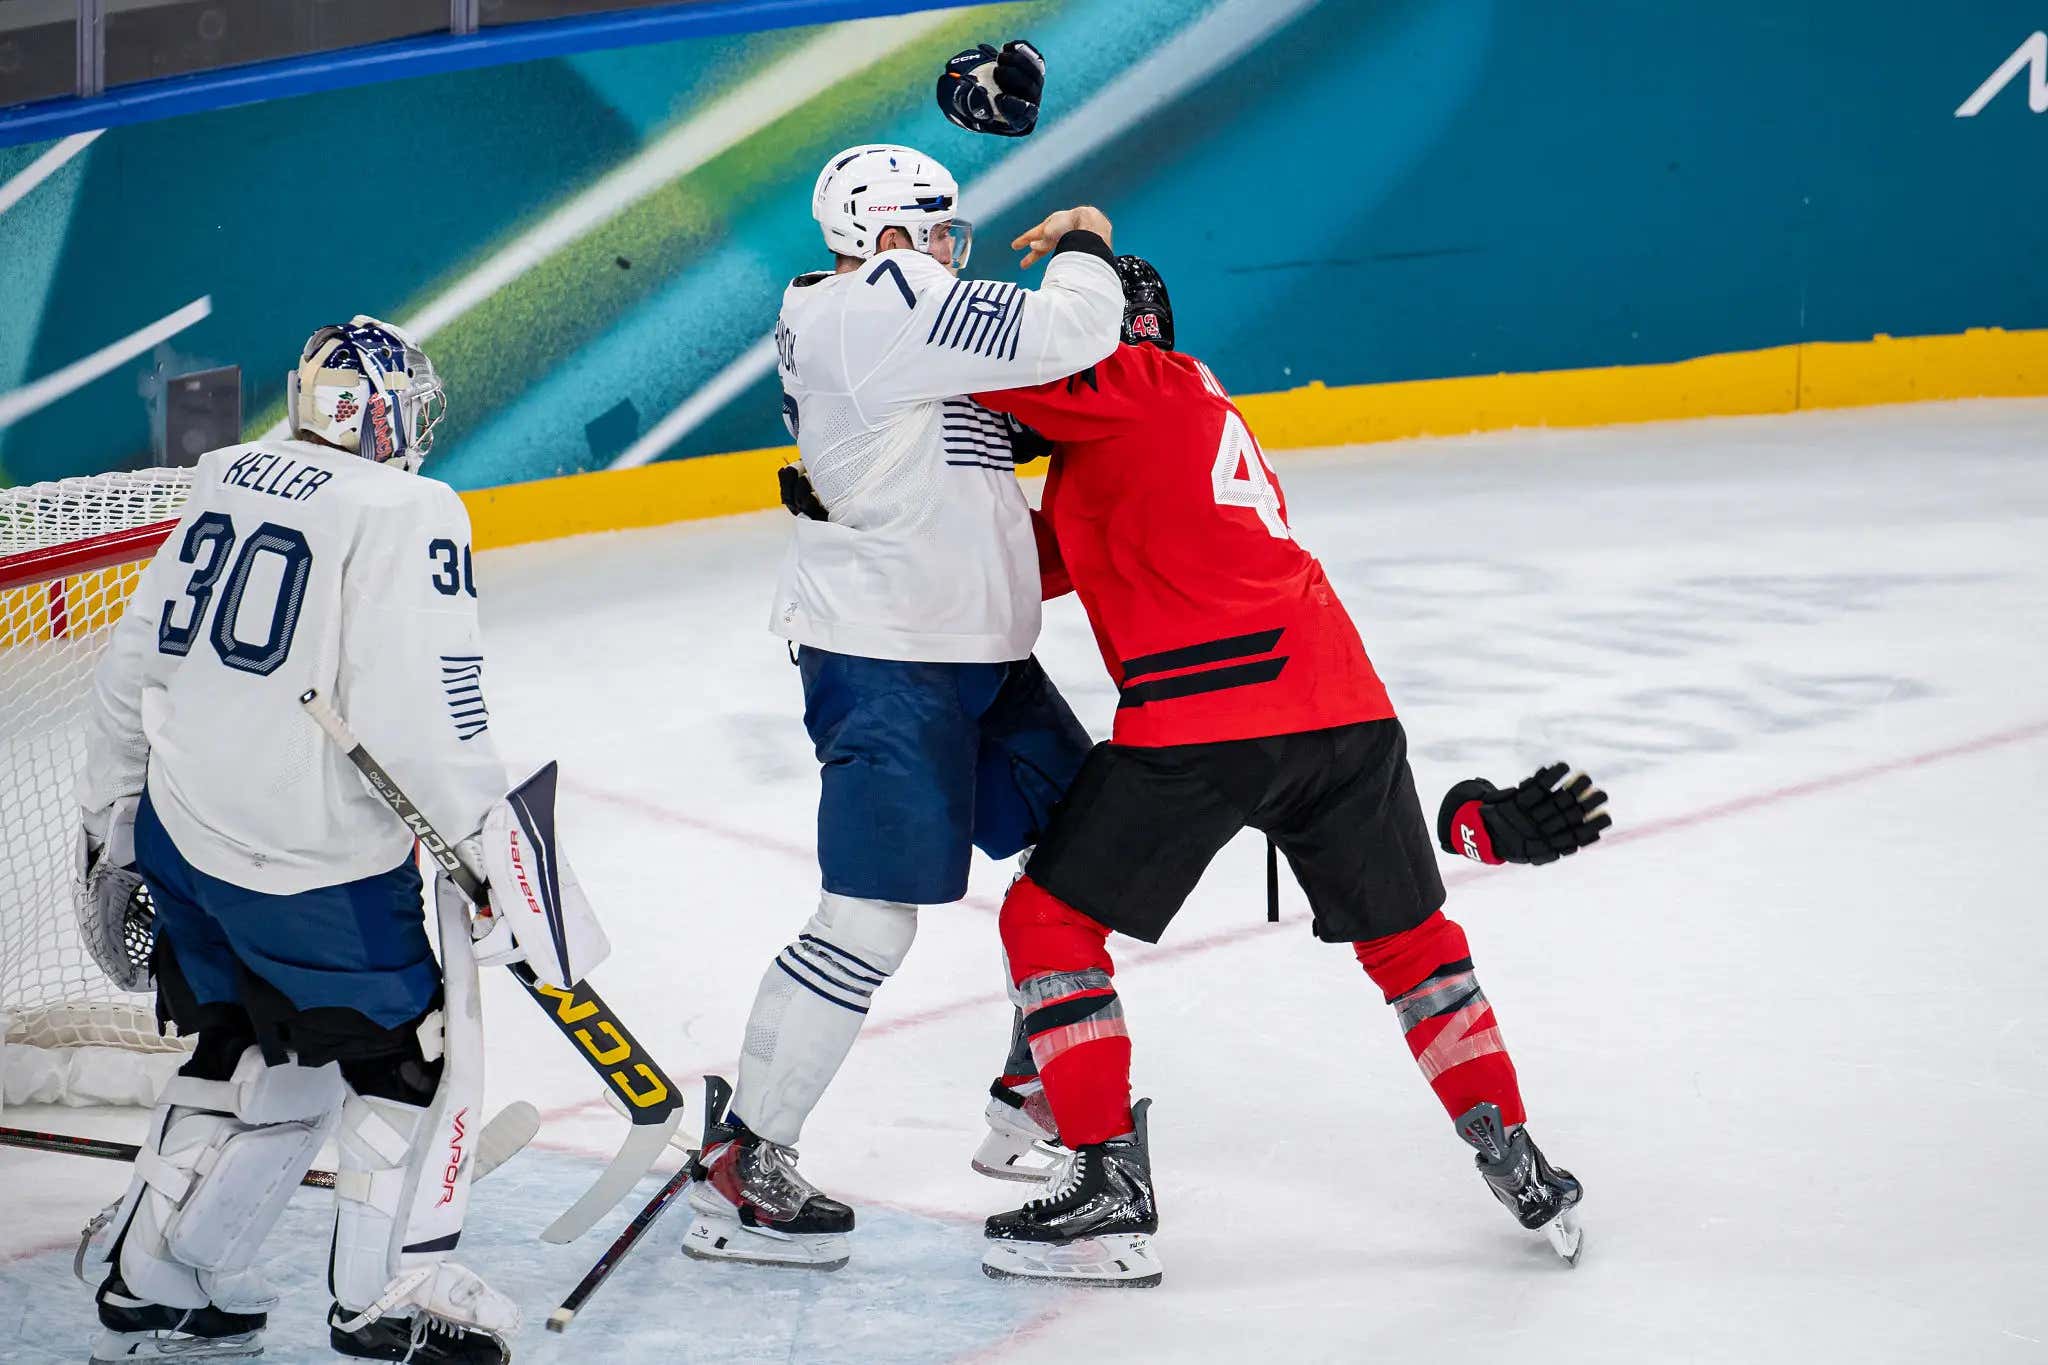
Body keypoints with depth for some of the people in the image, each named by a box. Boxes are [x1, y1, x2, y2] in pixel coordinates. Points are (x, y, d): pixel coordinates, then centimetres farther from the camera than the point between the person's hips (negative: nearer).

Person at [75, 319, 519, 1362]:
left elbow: (130, 671, 15)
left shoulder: (225, 484, 10)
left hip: (181, 834, 8)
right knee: (410, 1046, 10)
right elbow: (420, 714, -21)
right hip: (313, 864, -8)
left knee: (245, 1045, 23)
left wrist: (111, 842, 24)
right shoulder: (405, 511, -13)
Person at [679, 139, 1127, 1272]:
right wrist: (1083, 251, -1)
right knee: (871, 923, -11)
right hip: (887, 659, -11)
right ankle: (738, 1162, -5)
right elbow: (1057, 338, -22)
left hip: (970, 649, 11)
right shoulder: (886, 299, -16)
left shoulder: (827, 318, 14)